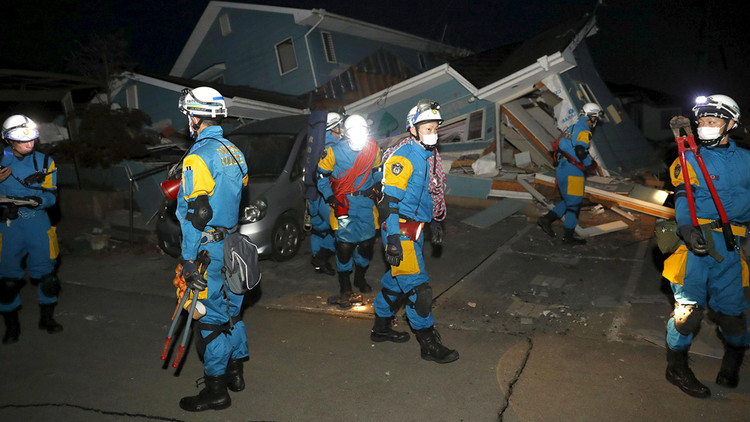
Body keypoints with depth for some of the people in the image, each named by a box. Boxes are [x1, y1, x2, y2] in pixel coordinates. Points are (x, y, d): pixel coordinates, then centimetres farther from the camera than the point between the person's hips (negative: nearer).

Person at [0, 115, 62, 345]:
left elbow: (51, 195, 0)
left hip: (39, 225, 1)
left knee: (45, 274, 7)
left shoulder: (45, 162, 4)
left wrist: (37, 201, -20)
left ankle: (47, 317, 26)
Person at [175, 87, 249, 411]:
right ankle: (235, 371, 31)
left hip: (208, 249, -8)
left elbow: (194, 214, -20)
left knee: (210, 315, 0)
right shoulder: (234, 152, 10)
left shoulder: (199, 157, -17)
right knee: (231, 307, 18)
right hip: (232, 244, 9)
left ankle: (216, 389, 10)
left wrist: (188, 259, -17)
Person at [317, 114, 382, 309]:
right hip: (344, 202, -3)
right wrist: (332, 199, -7)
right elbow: (322, 176, 0)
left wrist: (375, 187, 6)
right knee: (345, 245, -8)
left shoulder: (373, 149, 0)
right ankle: (345, 289, 6)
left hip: (366, 201, 3)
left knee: (367, 242, 7)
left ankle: (360, 277, 34)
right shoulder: (334, 152, -10)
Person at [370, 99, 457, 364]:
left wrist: (435, 222, 25)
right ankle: (429, 344, 5)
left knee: (397, 280, 18)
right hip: (399, 231, -9)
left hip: (415, 229, 9)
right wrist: (393, 240, -25)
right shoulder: (403, 157, -18)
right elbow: (390, 201, -21)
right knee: (417, 287, -5)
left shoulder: (428, 155, 11)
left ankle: (381, 327, 33)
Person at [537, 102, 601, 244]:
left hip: (562, 168, 9)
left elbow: (562, 146, 17)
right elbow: (580, 151, -26)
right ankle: (569, 235, 9)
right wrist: (590, 164, -8)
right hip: (573, 171, -9)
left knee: (568, 200, 19)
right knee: (574, 203, 2)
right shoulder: (584, 131, -13)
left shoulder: (572, 127, 15)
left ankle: (546, 219, 9)